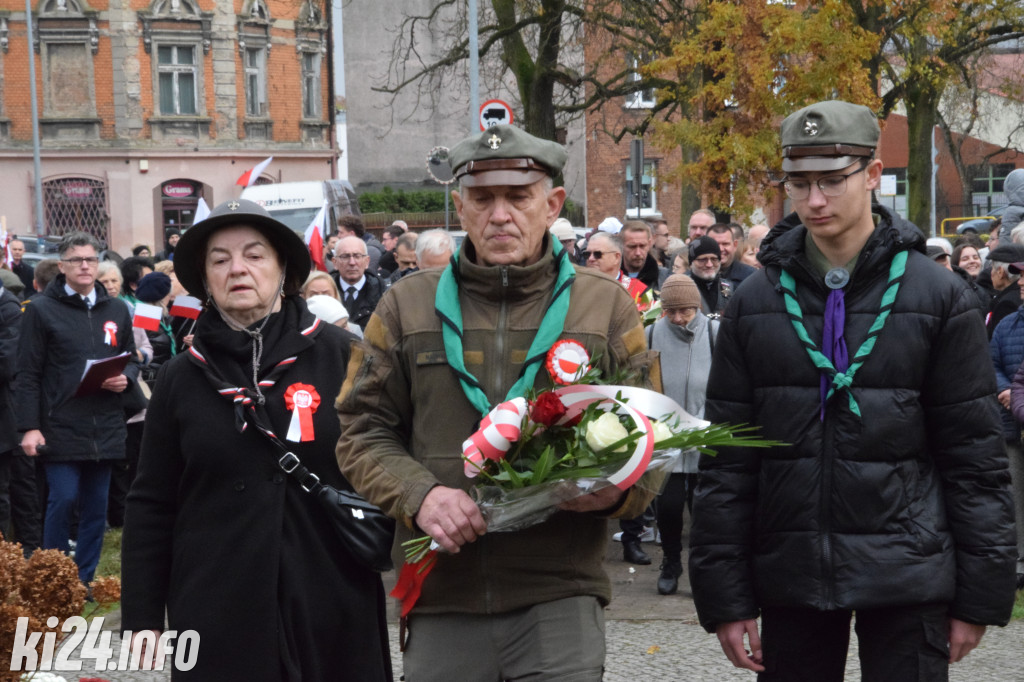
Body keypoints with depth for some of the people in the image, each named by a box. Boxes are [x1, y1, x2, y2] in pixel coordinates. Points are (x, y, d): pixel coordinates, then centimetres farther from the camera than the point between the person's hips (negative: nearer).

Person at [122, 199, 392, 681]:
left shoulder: (340, 355, 0)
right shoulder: (181, 378, 6)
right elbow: (151, 506, 8)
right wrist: (141, 618, 6)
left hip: (333, 610, -1)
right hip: (218, 619, 1)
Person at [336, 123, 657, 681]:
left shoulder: (607, 307, 8)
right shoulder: (408, 305, 9)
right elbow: (363, 434, 9)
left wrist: (616, 491, -13)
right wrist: (419, 495, -10)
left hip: (559, 598, -1)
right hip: (441, 597, 1)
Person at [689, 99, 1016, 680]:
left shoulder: (938, 296, -2)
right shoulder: (756, 301, 3)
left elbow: (976, 455, -1)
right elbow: (726, 461, 4)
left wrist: (980, 598, -3)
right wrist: (724, 598, 0)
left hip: (906, 576, -2)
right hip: (790, 573, 2)